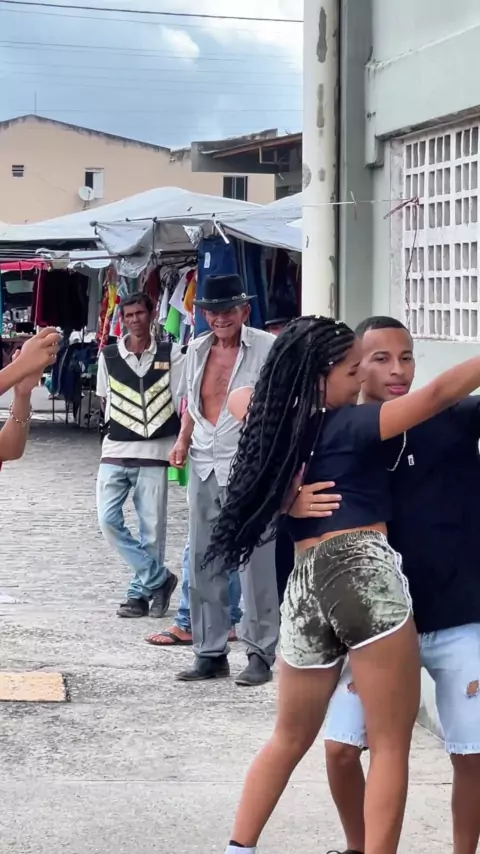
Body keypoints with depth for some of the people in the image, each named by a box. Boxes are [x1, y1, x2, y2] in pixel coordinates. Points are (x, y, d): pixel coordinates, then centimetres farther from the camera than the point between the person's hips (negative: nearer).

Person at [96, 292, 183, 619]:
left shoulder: (170, 355, 1)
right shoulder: (108, 356, 5)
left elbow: (182, 402, 1)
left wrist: (181, 442, -5)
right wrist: (123, 428, 8)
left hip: (154, 454, -2)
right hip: (115, 451, 2)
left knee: (152, 527, 0)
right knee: (109, 519, -7)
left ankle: (141, 592, 13)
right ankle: (159, 579, 3)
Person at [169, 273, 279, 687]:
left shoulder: (266, 347, -6)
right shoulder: (198, 349, 12)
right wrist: (184, 438, 12)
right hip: (204, 469, 6)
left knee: (256, 565, -5)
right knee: (204, 564, 9)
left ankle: (261, 655, 4)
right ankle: (210, 653, 18)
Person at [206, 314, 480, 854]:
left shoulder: (277, 428, 14)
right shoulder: (350, 425, -4)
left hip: (304, 589, 7)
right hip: (364, 573, -7)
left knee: (290, 739, 22)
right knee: (390, 745, 0)